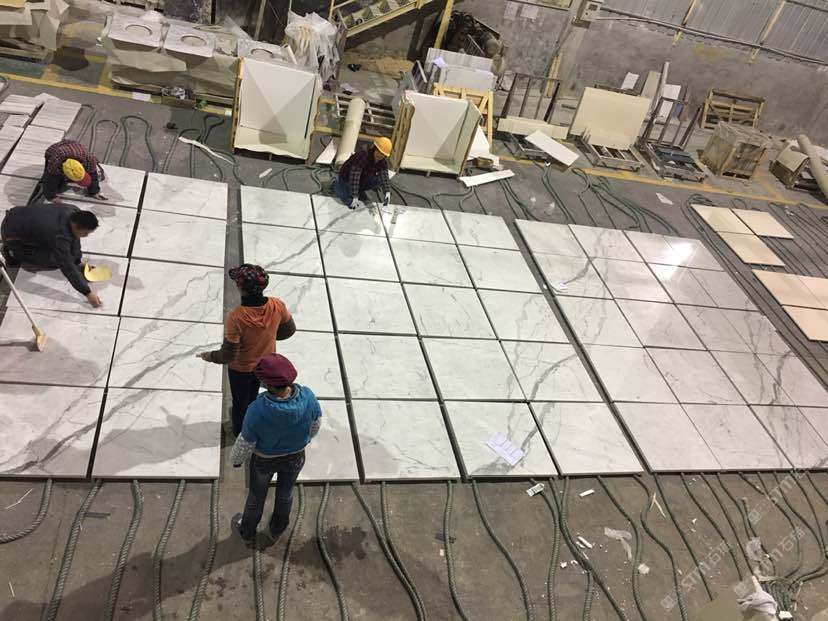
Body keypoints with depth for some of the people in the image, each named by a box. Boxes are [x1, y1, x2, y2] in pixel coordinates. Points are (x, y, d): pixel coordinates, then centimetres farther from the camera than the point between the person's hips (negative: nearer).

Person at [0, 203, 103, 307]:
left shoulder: (75, 212, -16)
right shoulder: (60, 235, -37)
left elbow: (74, 238, 1)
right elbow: (68, 268, -34)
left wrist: (78, 262, 2)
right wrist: (87, 293, -33)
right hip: (12, 234, -8)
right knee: (55, 261, -13)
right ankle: (15, 253, 2)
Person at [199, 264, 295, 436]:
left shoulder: (236, 316, -38)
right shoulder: (278, 305, -27)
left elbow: (228, 355, -27)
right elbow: (289, 330, -6)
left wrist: (209, 356, -7)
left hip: (241, 370, -4)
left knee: (240, 402, 26)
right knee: (253, 397, 33)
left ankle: (240, 433, 51)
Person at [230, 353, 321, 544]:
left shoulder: (257, 410, -39)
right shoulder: (308, 397, -32)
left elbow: (245, 444, -21)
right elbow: (315, 425, -11)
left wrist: (236, 458, 2)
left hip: (264, 460, -2)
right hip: (295, 456, 2)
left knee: (256, 494, 28)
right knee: (285, 492, 30)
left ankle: (247, 532, 55)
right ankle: (277, 529, 56)